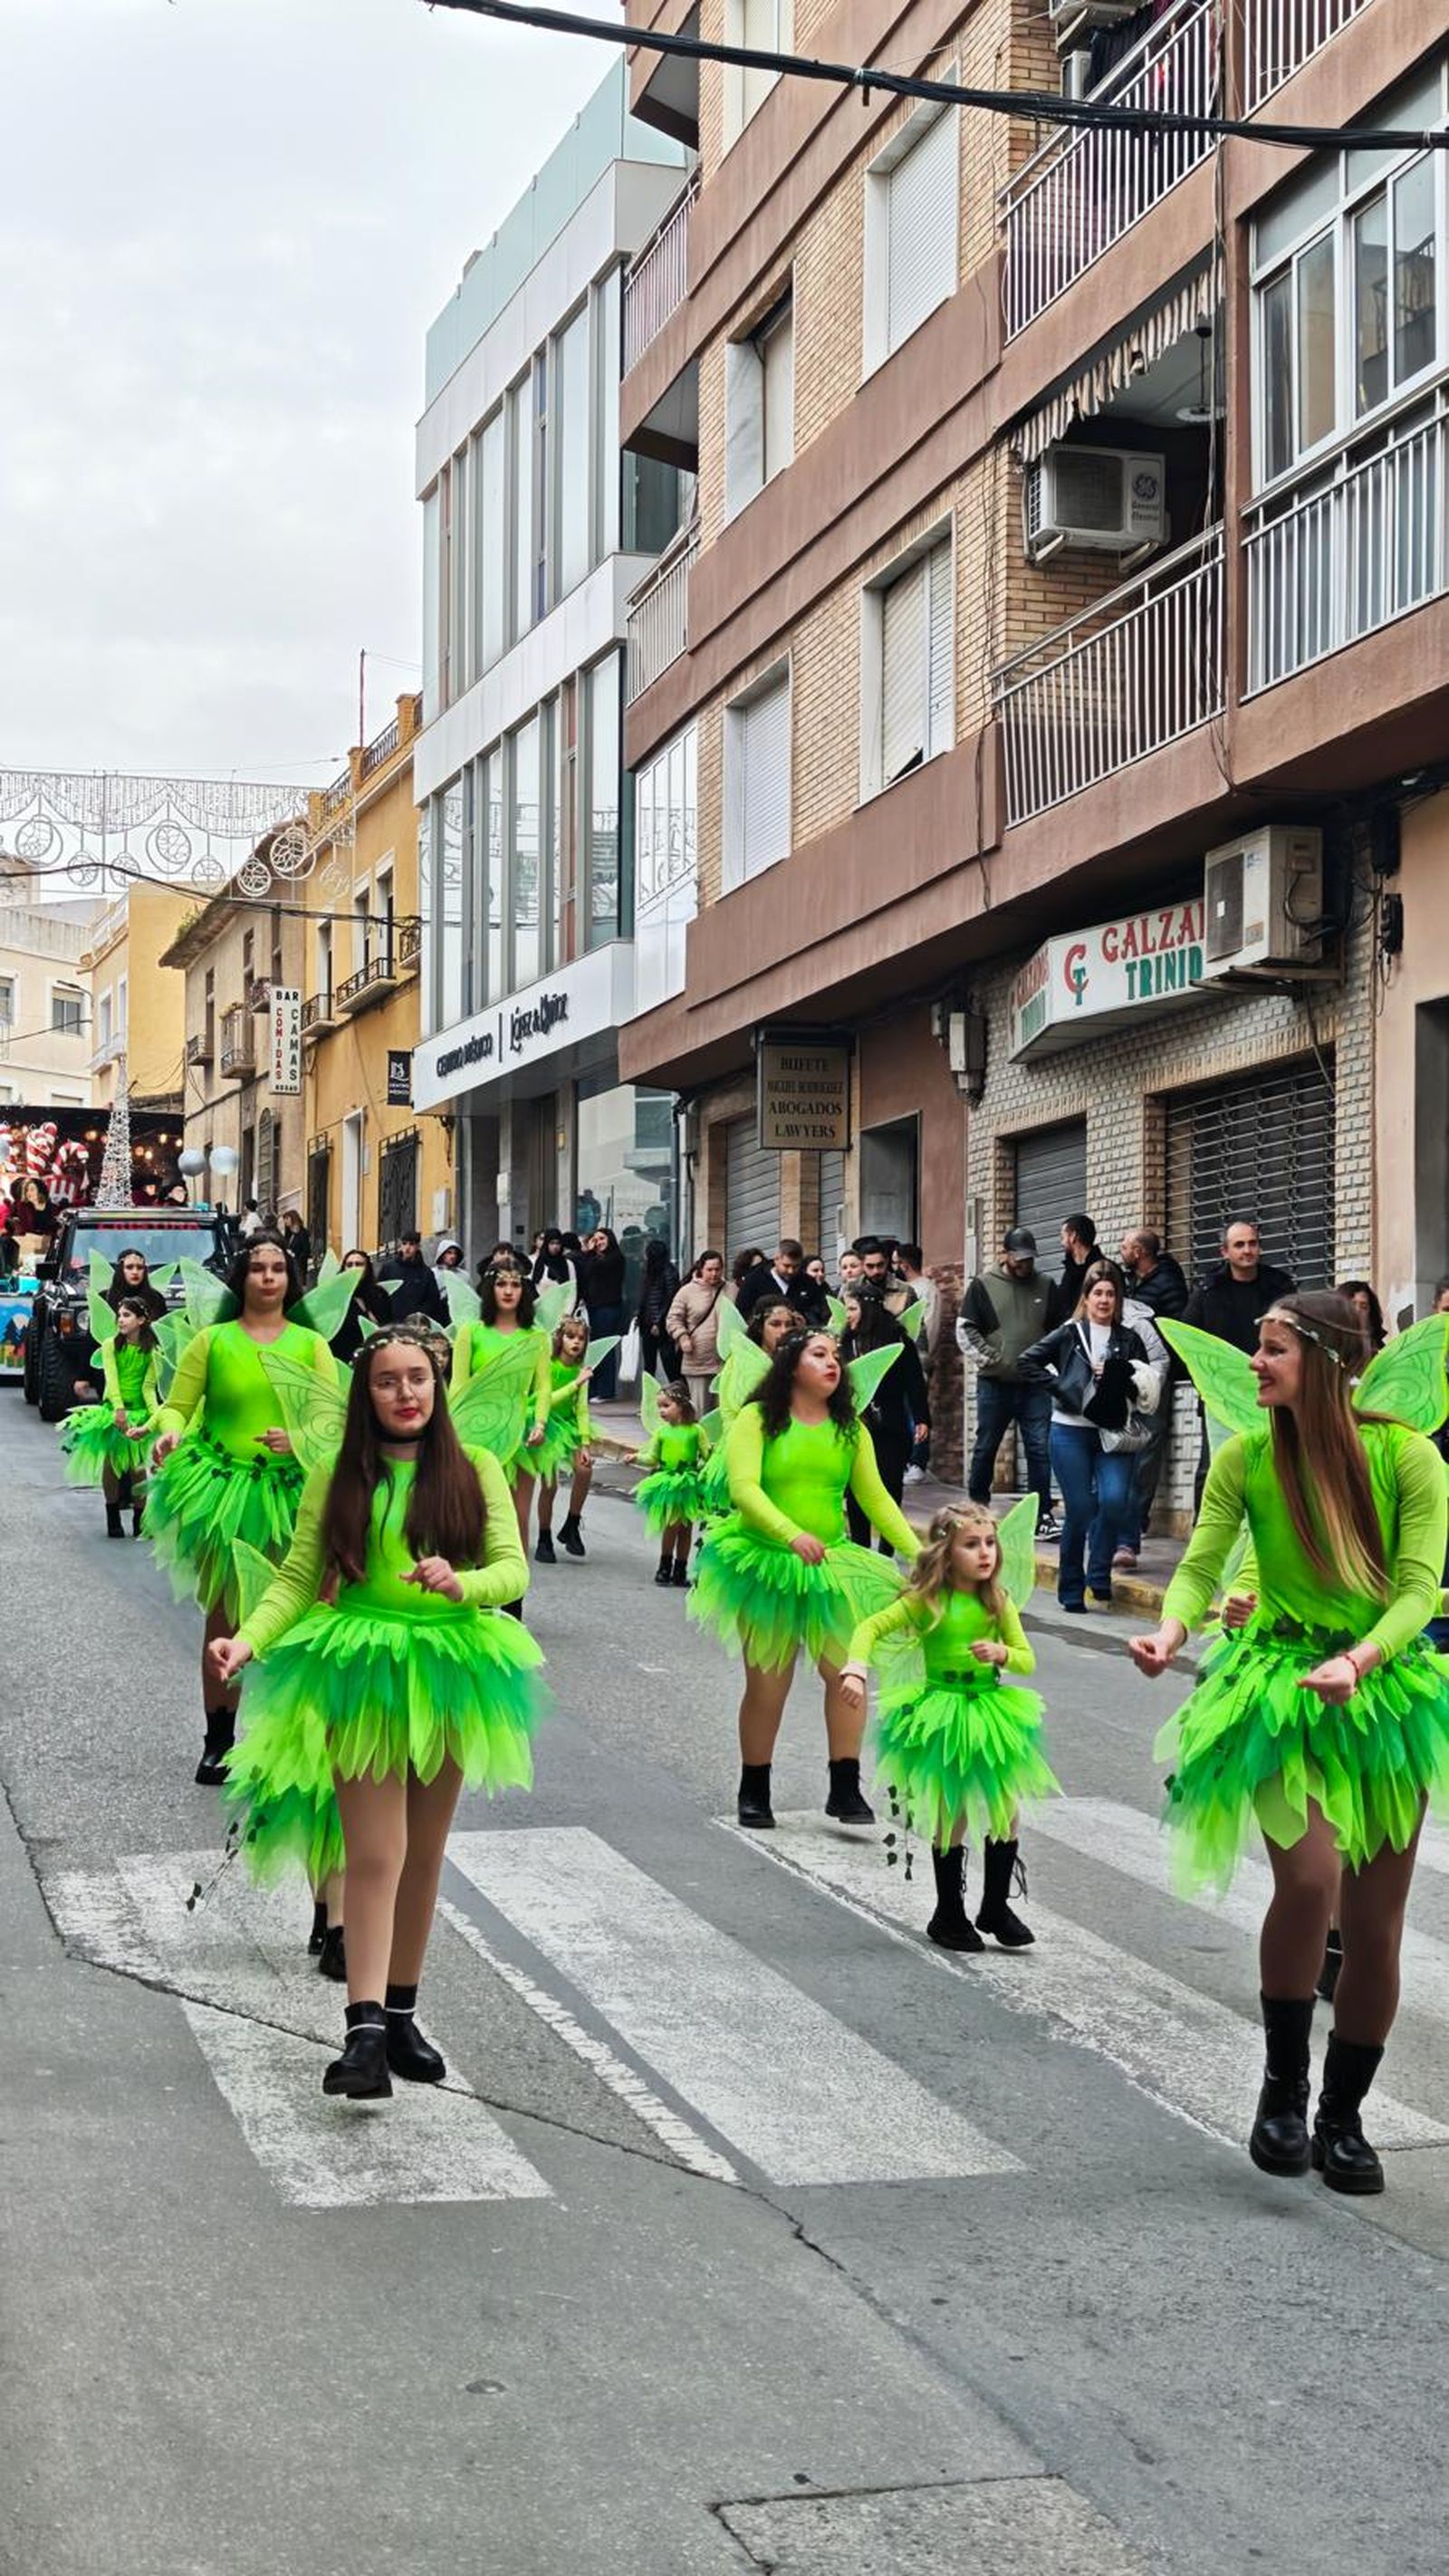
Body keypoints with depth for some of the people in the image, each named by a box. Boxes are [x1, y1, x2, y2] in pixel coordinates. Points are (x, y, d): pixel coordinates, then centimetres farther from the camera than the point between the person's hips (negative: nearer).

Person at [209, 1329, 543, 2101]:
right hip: (361, 1673, -2)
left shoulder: (474, 1470, 3)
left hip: (448, 1671, 2)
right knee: (373, 1854, -10)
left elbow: (513, 1568, -3)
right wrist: (247, 1640, -18)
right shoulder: (337, 1479, 3)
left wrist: (461, 1584, -25)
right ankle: (365, 2034, -14)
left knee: (423, 1855, 11)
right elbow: (298, 1580, -1)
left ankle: (400, 2015, 23)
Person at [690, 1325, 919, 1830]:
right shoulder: (758, 1419, -7)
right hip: (765, 1562, -3)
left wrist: (918, 1552, -9)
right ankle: (754, 1793, 20)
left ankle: (846, 1789, 0)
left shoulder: (849, 1429, 6)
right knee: (768, 1683, 4)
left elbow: (875, 1498, 3)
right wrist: (792, 1534, -34)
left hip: (830, 1565, 3)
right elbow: (743, 1488, -19)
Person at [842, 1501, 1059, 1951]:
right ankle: (949, 1916, 15)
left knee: (1007, 1811, 4)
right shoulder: (927, 1601, -12)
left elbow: (1027, 1660, 3)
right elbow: (871, 1627, -15)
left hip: (989, 1710, 4)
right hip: (941, 1718, -4)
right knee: (952, 1817, 1)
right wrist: (856, 1669, -31)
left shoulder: (998, 1602, -1)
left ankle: (996, 1906, 21)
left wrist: (1001, 1653, -19)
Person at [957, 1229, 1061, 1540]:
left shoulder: (1045, 1287, 9)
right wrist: (987, 1359, -11)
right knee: (985, 1448, 8)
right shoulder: (984, 1286, 1)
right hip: (994, 1383, -1)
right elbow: (964, 1328, -2)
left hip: (1035, 1385, 2)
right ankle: (976, 1509, 21)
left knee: (1040, 1449, -3)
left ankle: (1043, 1515, -1)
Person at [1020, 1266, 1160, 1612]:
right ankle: (1071, 1589, 11)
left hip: (1113, 1433, 1)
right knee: (1080, 1509, -3)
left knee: (1115, 1500, -18)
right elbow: (1027, 1361, 5)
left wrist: (1120, 1374, -11)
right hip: (1071, 1431, -1)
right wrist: (1057, 1388, -4)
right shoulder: (1069, 1334, 6)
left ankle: (1099, 1578, 0)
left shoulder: (1129, 1340, 10)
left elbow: (1149, 1389, 5)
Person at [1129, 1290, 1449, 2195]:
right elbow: (1201, 1566, -5)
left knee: (1376, 1923, 5)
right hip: (1281, 1686, 0)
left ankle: (1344, 2116, 25)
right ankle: (1283, 2087, 0)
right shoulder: (1247, 1458, -3)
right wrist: (1171, 1631, -25)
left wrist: (1358, 1661, -30)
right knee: (1310, 1877, -22)